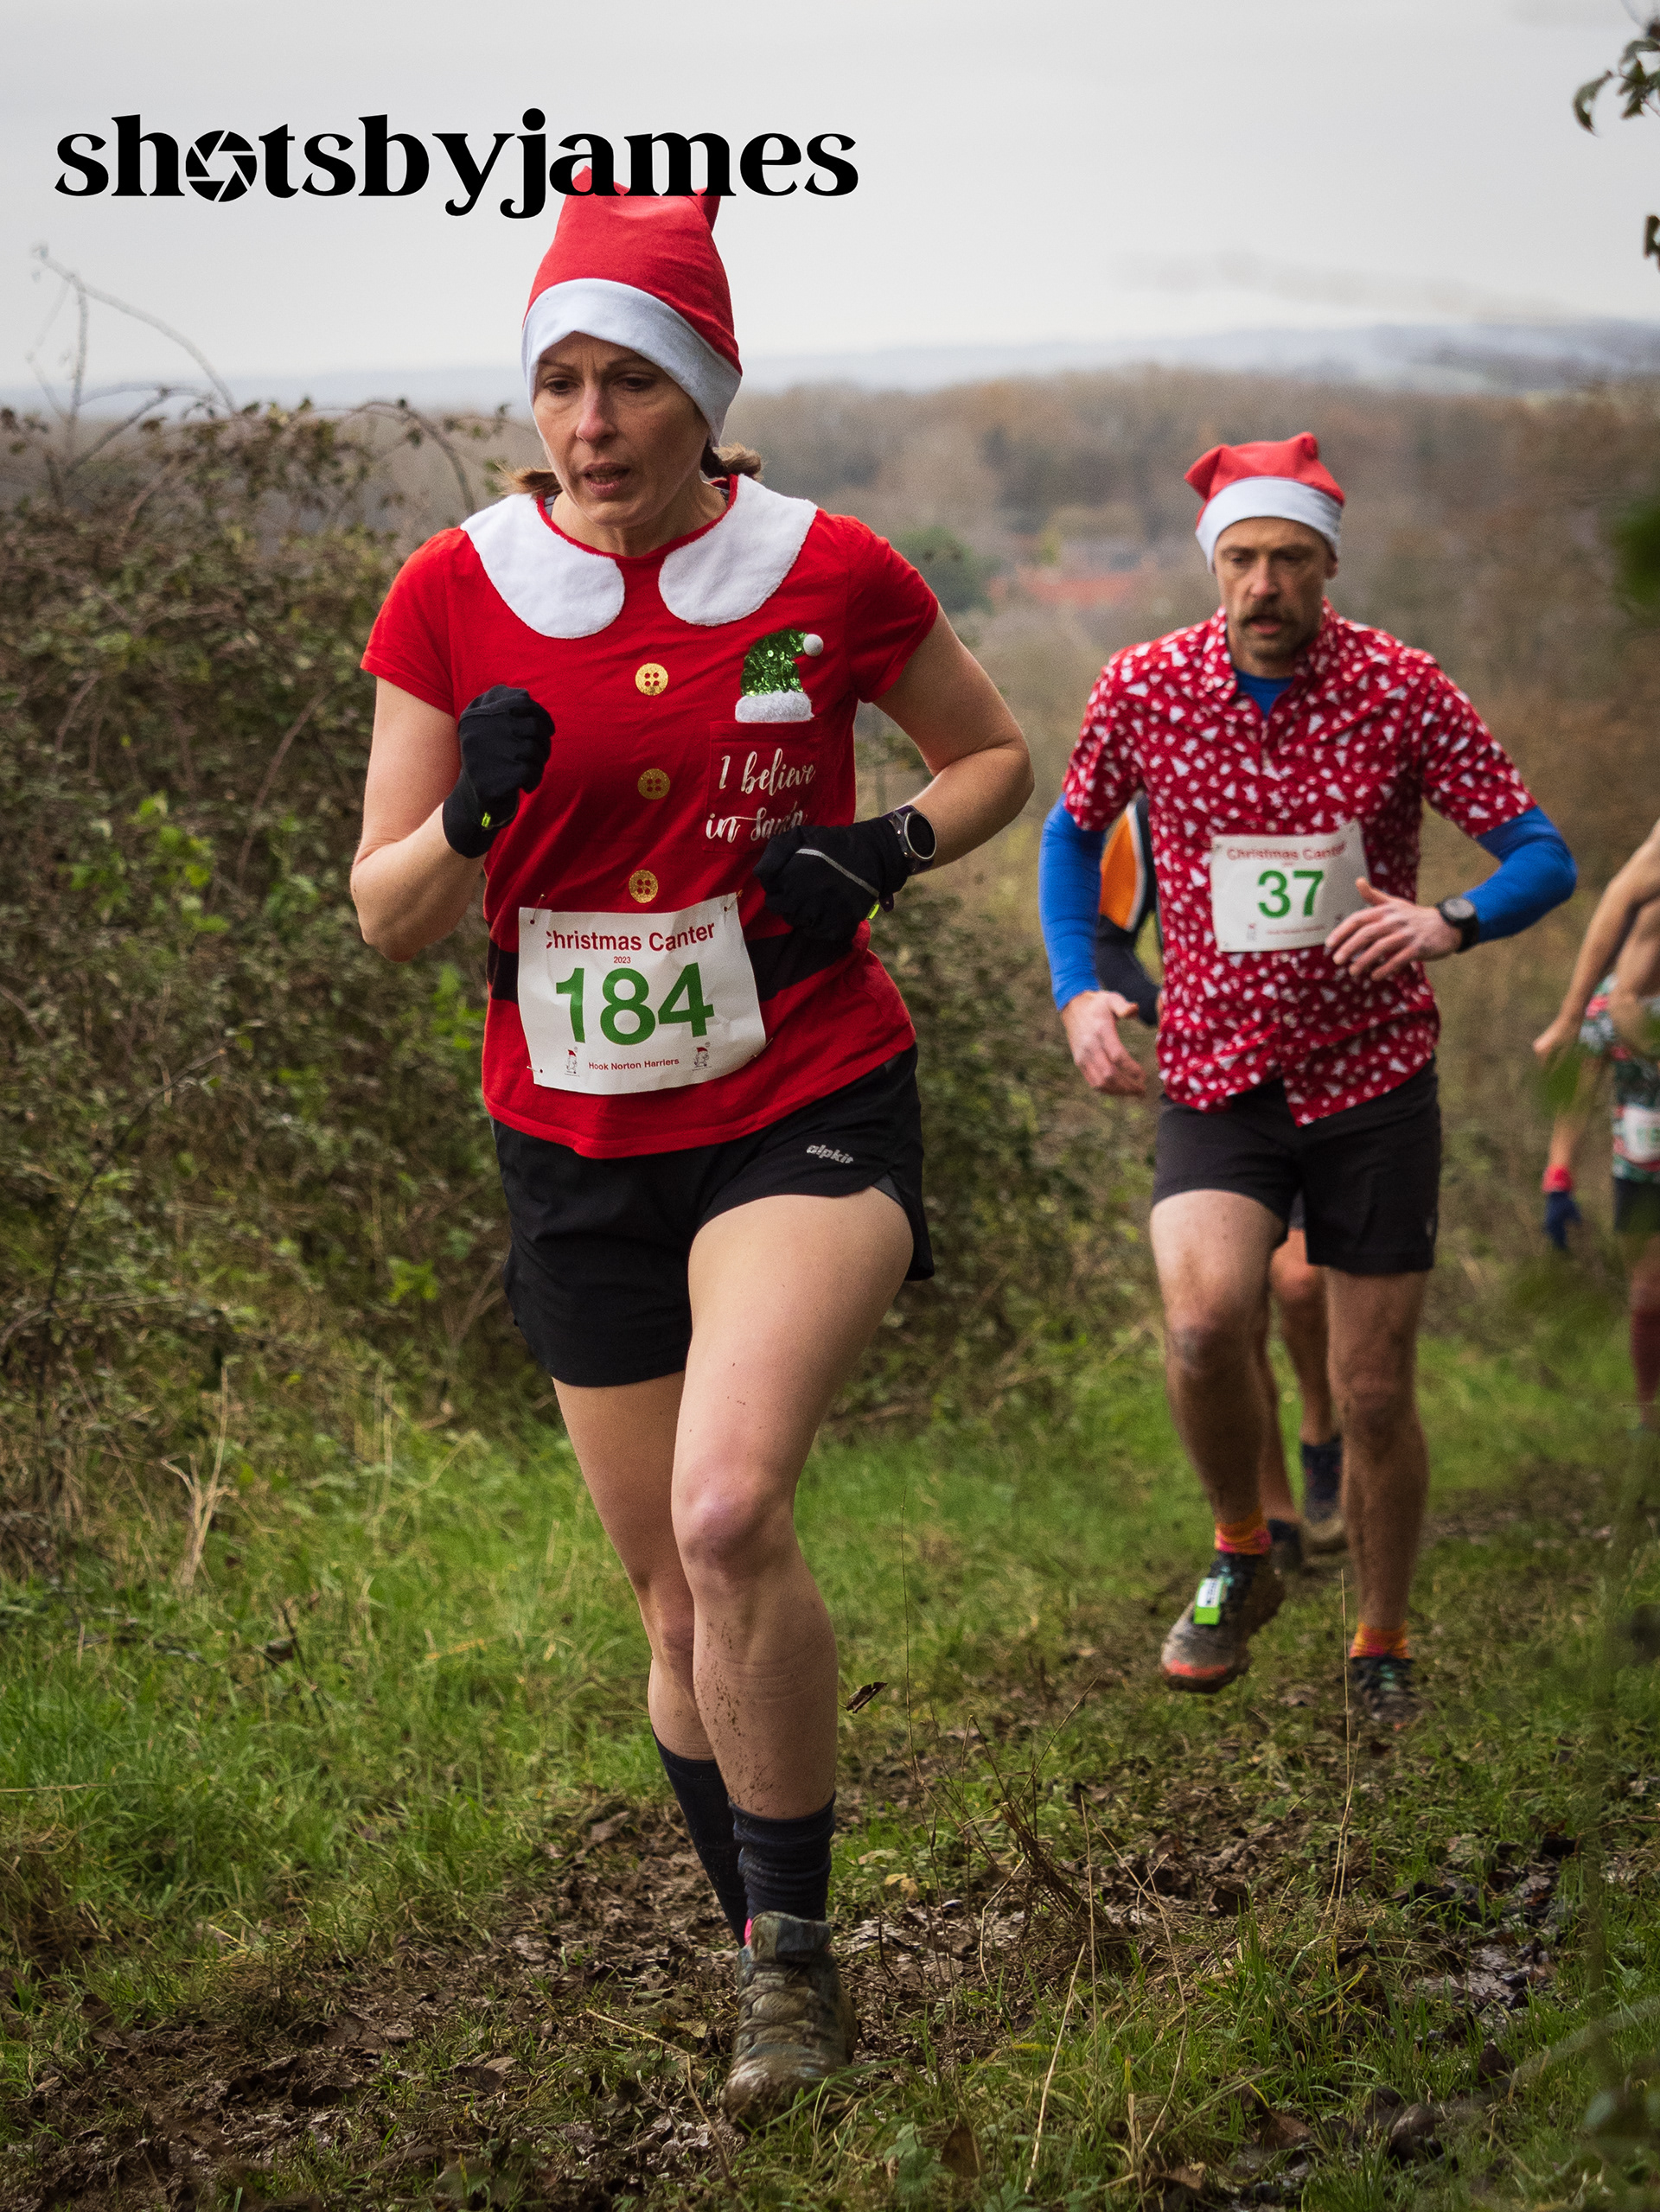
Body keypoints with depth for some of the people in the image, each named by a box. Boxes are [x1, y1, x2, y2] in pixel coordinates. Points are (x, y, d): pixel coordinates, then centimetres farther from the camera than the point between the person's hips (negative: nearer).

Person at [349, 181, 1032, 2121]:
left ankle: (788, 1949, -7)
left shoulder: (830, 572, -6)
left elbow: (997, 755, 11)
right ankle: (781, 1977, 32)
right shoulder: (456, 593, -3)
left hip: (808, 1110, -3)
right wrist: (470, 815, -19)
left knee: (728, 1512, -27)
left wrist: (883, 851, -9)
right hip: (575, 1145, 3)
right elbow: (385, 916, 2)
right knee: (676, 1603, 10)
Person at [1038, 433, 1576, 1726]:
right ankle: (1242, 1558, 3)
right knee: (1204, 1315, -26)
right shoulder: (1143, 691, -4)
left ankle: (1382, 1651, 28)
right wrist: (1077, 990, 1)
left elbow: (1546, 857, -6)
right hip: (1215, 1076, 0)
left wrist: (1454, 922, -28)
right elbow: (1074, 832, 14)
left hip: (1372, 1081, 0)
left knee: (1375, 1396, 4)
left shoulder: (1401, 689, -9)